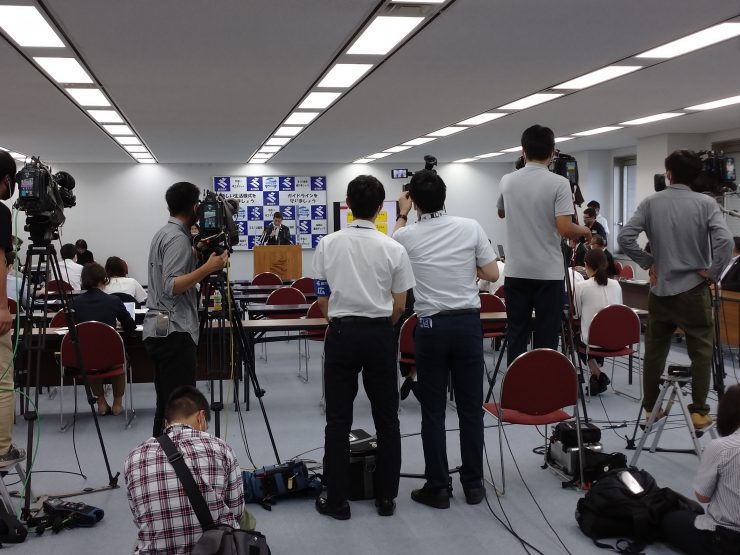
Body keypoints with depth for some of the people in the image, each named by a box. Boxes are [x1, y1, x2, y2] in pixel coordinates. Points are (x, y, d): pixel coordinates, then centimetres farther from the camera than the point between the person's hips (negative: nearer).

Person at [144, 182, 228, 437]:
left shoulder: (164, 233, 17)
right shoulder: (178, 238, -13)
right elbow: (171, 286, -22)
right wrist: (207, 268, -26)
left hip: (160, 330, 10)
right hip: (174, 332, -10)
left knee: (166, 406, 12)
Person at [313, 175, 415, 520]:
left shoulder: (328, 244, -3)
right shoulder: (393, 249, -6)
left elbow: (322, 299, 2)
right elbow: (399, 304, 0)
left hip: (342, 332, 0)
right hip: (380, 334, 0)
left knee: (338, 421, 5)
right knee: (386, 419, 10)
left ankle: (336, 500, 9)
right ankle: (386, 497, 16)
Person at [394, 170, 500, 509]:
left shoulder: (407, 236, -4)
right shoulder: (470, 228, -3)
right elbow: (492, 274, 2)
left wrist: (402, 215, 30)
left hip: (431, 326, -1)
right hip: (468, 322, 1)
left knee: (433, 411, 6)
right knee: (470, 407, 9)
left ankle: (438, 487, 10)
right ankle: (473, 484, 17)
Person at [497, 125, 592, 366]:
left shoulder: (507, 181, 3)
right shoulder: (558, 183, -10)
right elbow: (565, 228, -17)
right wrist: (583, 231, 3)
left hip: (516, 271, 4)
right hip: (548, 273, -3)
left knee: (516, 336, 8)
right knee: (546, 339, 2)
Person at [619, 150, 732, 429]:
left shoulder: (651, 203, -1)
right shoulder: (705, 203, -7)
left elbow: (625, 238, -8)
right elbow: (725, 241, -20)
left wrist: (648, 263, 3)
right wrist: (713, 274, -7)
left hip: (660, 289, 3)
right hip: (693, 289, -3)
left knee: (654, 351, 13)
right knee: (701, 352, 7)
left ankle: (650, 407, 20)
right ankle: (698, 411, 7)